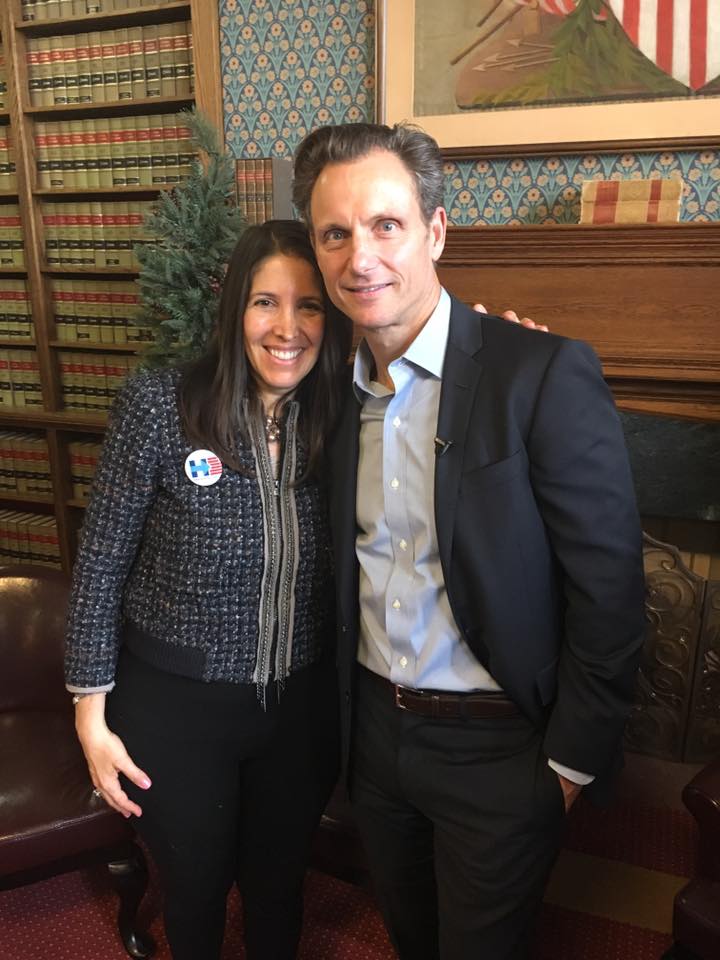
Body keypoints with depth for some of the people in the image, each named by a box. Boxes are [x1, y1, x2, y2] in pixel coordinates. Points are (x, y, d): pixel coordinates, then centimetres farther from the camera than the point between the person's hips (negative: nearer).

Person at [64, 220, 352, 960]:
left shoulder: (339, 421, -7)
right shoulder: (157, 407, -17)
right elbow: (100, 565, -11)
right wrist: (92, 712, -8)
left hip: (301, 703, 3)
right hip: (176, 704, -2)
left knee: (280, 880, 26)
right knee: (195, 885, 24)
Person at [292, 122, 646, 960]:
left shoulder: (546, 374, -20)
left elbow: (607, 587, -17)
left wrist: (573, 760, -11)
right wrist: (347, 715, 7)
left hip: (496, 745, -5)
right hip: (372, 728, 6)